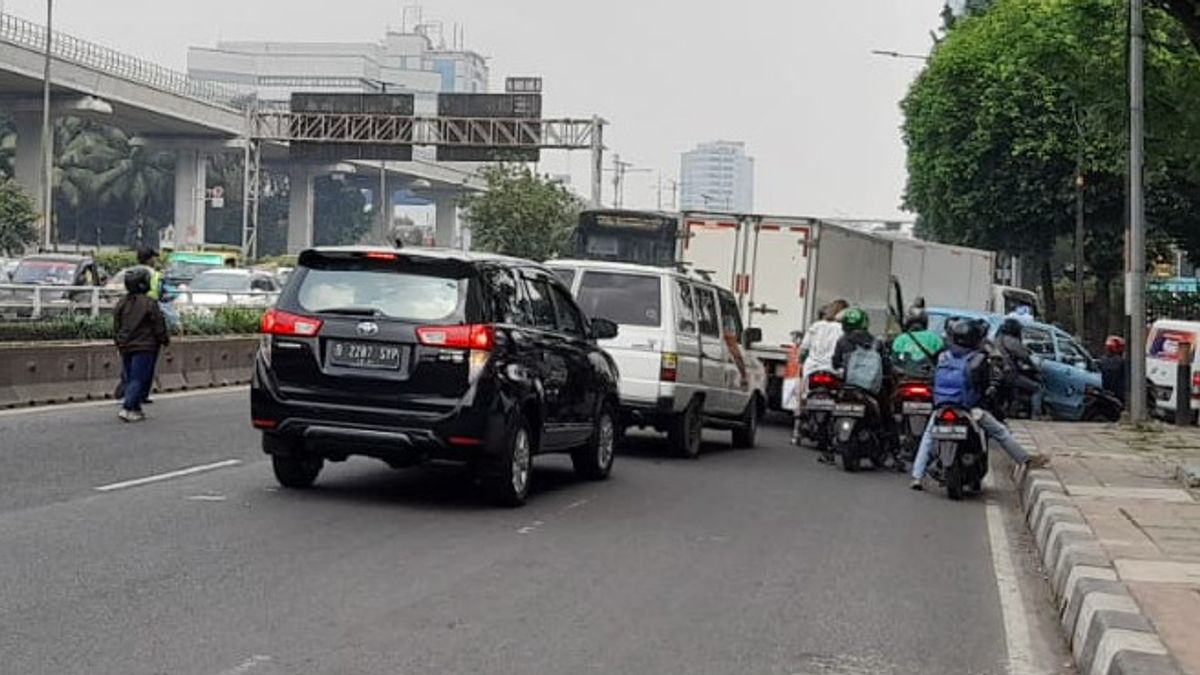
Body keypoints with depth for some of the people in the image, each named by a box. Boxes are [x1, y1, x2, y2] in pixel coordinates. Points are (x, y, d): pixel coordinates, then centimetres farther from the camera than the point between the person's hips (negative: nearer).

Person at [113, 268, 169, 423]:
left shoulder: (121, 304, 6)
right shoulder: (150, 304, -13)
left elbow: (116, 328, 12)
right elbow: (159, 326, -8)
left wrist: (119, 343, 23)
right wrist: (164, 340, 7)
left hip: (125, 347, 6)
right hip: (144, 347, -6)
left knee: (130, 379, 14)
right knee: (139, 379, -6)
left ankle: (136, 409, 17)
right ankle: (127, 409, -15)